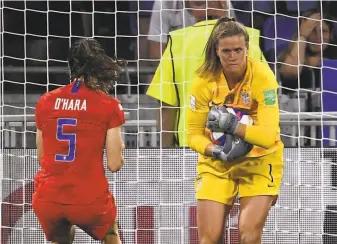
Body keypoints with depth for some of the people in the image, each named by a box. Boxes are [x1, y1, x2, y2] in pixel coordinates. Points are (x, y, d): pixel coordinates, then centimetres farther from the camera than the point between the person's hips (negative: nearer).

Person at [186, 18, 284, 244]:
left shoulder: (262, 76, -21)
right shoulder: (204, 80, -13)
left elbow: (268, 135, -26)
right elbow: (193, 134, -6)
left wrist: (232, 126, -36)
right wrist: (217, 152, -23)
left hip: (259, 162, -2)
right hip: (217, 163, 2)